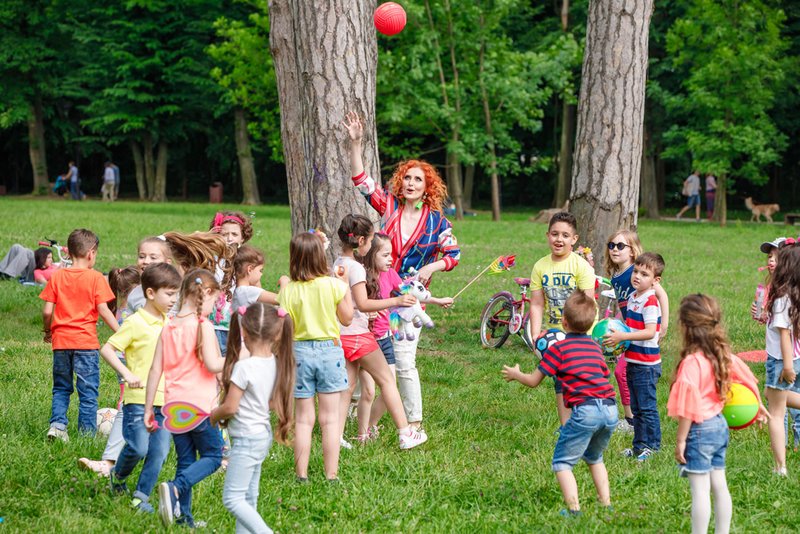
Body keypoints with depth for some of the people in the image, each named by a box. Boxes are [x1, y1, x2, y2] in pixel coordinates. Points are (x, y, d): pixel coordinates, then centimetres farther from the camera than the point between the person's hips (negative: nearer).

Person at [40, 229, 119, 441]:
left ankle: (57, 424, 0)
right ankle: (87, 432, 5)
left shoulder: (57, 276, 3)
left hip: (61, 341, 3)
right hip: (86, 342, -3)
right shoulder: (96, 278, -6)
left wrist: (48, 331, 18)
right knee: (88, 391, 5)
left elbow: (47, 311, 1)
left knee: (61, 388, 16)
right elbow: (103, 310, -11)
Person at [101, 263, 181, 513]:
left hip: (165, 400, 6)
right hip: (138, 398, -6)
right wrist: (127, 373, -18)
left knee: (159, 451, 1)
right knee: (138, 448, -8)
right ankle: (118, 475, 23)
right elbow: (106, 349, -11)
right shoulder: (135, 323, -10)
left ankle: (141, 496, 12)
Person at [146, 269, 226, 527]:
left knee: (185, 460, 15)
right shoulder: (203, 327, -11)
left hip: (174, 405, 6)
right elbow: (212, 364, -21)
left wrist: (148, 409, 10)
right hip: (200, 405, -6)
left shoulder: (168, 327, 7)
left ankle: (183, 515, 11)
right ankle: (175, 488, -17)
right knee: (212, 457, 6)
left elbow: (155, 370, 6)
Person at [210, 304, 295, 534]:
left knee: (232, 499, -4)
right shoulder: (275, 363, 0)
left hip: (246, 439, -8)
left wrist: (213, 415, 2)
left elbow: (230, 408, -19)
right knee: (248, 497, 17)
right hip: (263, 435, 8)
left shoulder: (244, 367, -22)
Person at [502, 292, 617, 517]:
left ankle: (574, 508, -10)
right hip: (610, 409, 6)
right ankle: (606, 504, 23)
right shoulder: (594, 347, 19)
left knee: (562, 462, 4)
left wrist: (515, 374, 27)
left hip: (585, 411, -6)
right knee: (594, 458, 28)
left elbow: (533, 381, 6)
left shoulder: (558, 348, 3)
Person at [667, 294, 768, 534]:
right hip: (719, 425, 9)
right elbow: (744, 374, 18)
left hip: (700, 429, -9)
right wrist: (758, 405, 33)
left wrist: (680, 440, -15)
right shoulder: (722, 354, 3)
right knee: (719, 486, 15)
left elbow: (689, 406, -23)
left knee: (700, 491, -3)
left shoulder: (692, 362, -22)